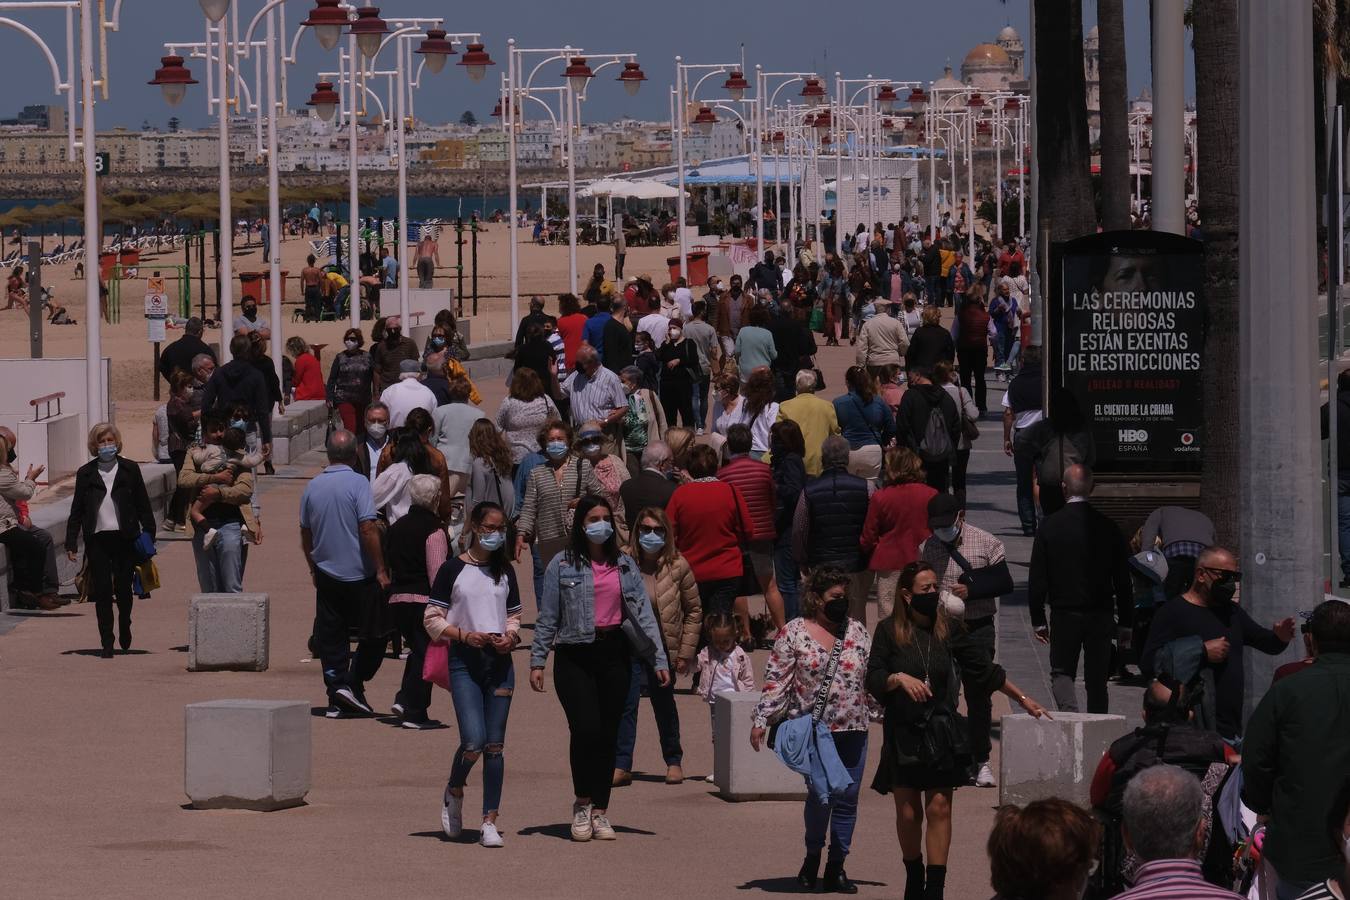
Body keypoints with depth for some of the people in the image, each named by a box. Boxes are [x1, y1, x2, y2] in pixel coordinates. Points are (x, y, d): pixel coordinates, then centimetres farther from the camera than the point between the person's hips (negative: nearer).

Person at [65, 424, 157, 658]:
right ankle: (106, 642, 2)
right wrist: (71, 542, 3)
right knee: (102, 591, -2)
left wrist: (149, 534, 0)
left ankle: (125, 628, 33)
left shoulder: (129, 470, 5)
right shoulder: (86, 473, 7)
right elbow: (77, 510, 8)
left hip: (125, 538, 0)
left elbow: (143, 505, 7)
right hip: (97, 539, 0)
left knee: (123, 588, 5)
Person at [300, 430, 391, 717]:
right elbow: (368, 528, -18)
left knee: (331, 637, 9)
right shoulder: (358, 484, -12)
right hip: (359, 575, -5)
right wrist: (380, 569, -12)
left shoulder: (313, 487, 4)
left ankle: (336, 699, 5)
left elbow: (305, 533, 12)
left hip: (326, 574, 5)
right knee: (375, 633, 8)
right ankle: (353, 684, -4)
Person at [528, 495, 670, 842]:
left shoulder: (624, 565, 9)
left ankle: (600, 812, 15)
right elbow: (547, 617, 2)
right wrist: (537, 661, -2)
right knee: (586, 729, -15)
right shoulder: (562, 565, 1)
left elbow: (643, 612, 7)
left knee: (608, 735, 5)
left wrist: (659, 659, 2)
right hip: (575, 656, -3)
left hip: (614, 653, 3)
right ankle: (582, 803, 5)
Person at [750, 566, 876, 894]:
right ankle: (812, 855, 11)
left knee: (847, 798, 4)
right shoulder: (794, 633, -1)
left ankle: (836, 867, 14)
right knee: (821, 794, -13)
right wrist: (761, 720, -6)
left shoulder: (857, 631, 10)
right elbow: (776, 680, -1)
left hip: (853, 730, 4)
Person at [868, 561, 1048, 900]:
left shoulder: (947, 628, 4)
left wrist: (1023, 699, 14)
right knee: (908, 811, 1)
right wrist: (899, 678, -23)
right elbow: (874, 681, -3)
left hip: (941, 730, 1)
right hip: (903, 731, -1)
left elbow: (984, 668, 12)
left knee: (939, 807, -8)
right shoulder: (889, 630, -1)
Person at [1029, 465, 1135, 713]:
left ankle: (1069, 712, -16)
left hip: (1064, 615, -1)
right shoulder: (1109, 528, -3)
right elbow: (1123, 581, 1)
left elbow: (1037, 580, -3)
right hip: (1101, 616, 1)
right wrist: (1125, 623, 9)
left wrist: (1038, 621, 5)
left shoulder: (1049, 526, -6)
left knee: (1061, 672, 9)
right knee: (1097, 679, 10)